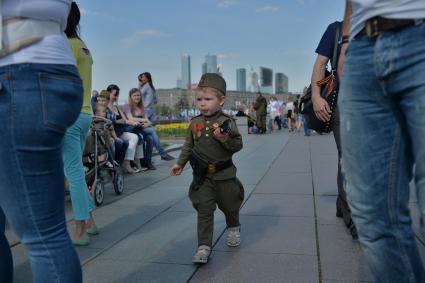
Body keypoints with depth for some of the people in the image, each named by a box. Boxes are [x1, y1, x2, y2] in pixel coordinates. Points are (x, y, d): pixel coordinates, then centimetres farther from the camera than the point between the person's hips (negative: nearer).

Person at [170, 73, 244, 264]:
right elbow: (188, 146, 14)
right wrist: (180, 163, 14)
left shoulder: (226, 122, -10)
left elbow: (238, 145, -11)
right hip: (202, 176, 2)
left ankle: (233, 229, 47)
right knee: (204, 210, -1)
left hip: (224, 174, -2)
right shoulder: (195, 123, 2)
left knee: (230, 206, 17)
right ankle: (204, 246, 5)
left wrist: (225, 138, -28)